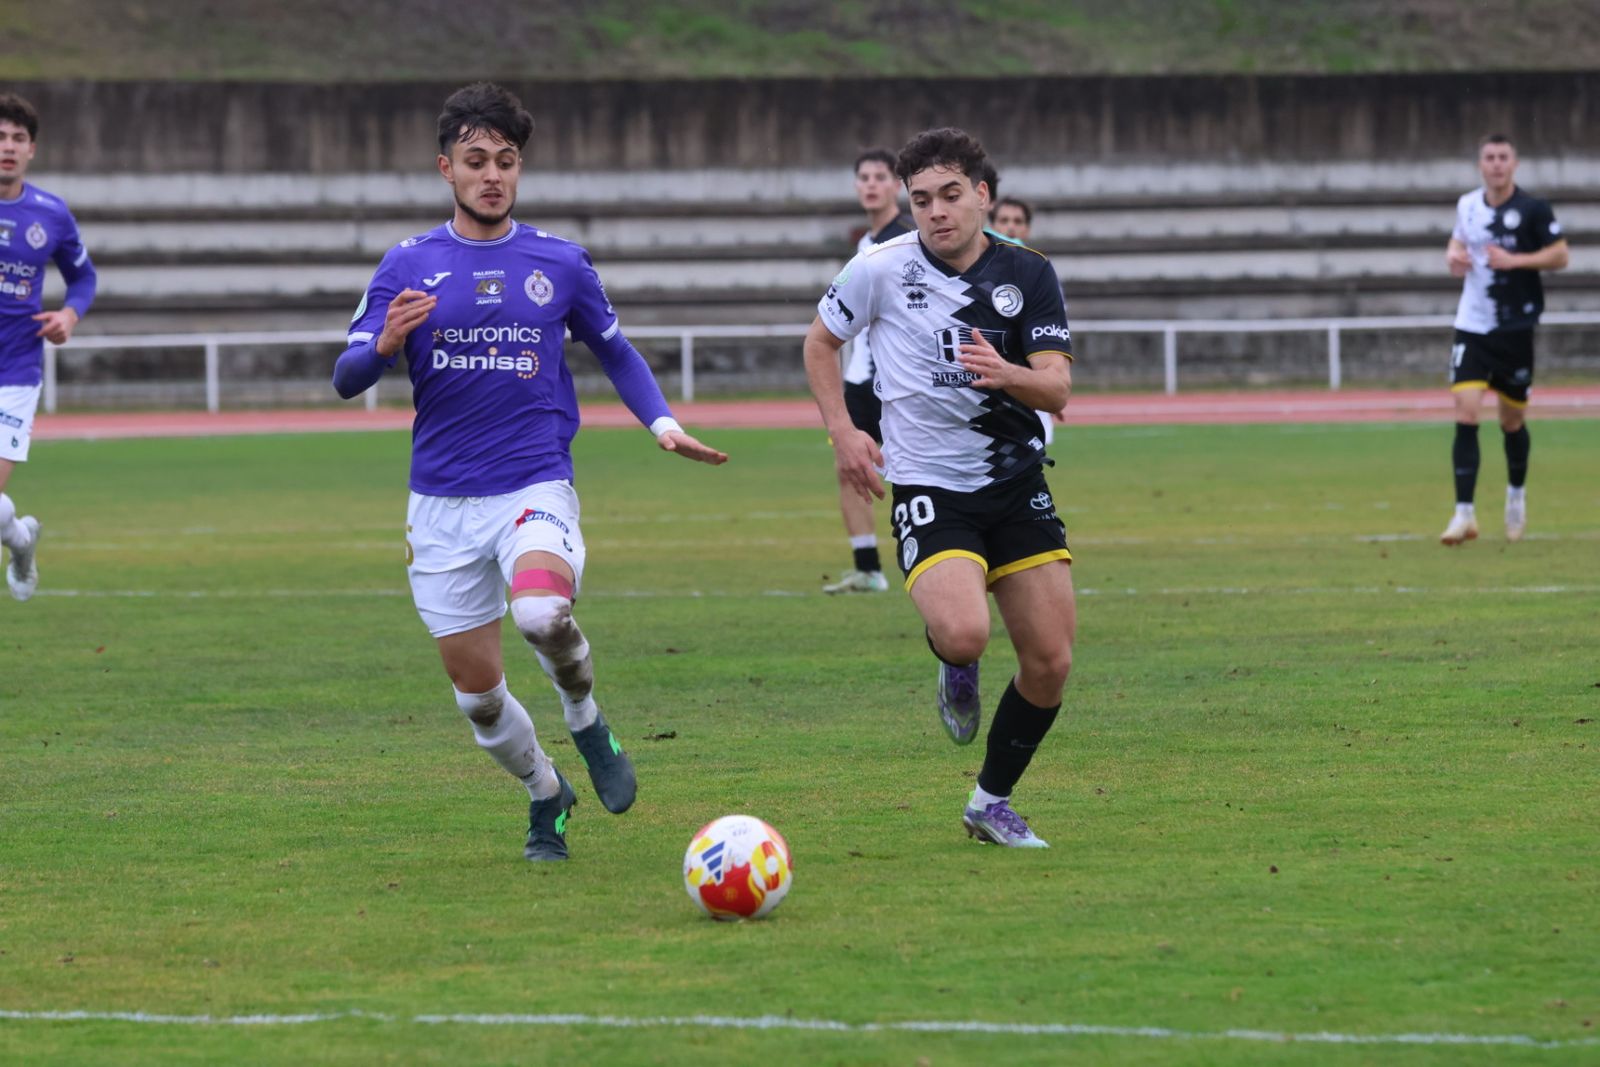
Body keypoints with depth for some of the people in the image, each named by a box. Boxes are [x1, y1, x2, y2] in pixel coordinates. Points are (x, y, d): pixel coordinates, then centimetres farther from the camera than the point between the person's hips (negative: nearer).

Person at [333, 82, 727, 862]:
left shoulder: (560, 263, 4)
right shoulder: (408, 266, 2)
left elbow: (614, 353, 19)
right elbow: (345, 380, -1)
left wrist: (663, 423, 3)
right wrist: (386, 345, -23)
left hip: (536, 486, -2)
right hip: (442, 502, 2)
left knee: (543, 612, -33)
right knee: (476, 689, 4)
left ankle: (585, 719, -1)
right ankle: (546, 797, 32)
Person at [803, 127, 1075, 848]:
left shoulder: (1028, 275, -2)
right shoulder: (881, 268, -6)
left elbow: (1057, 390, -8)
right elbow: (820, 341, 11)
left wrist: (1005, 373, -30)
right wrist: (842, 430, -1)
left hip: (1017, 483, 3)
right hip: (927, 486, -3)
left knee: (1051, 662, 0)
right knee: (963, 633, -29)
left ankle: (992, 802, 22)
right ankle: (956, 672, 11)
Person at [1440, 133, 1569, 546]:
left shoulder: (1533, 209, -8)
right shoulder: (1467, 205, 5)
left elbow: (1559, 256, -8)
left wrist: (1514, 260, -20)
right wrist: (1454, 254, 1)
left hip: (1516, 329, -2)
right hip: (1472, 326, 2)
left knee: (1512, 421, 10)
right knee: (1465, 415, -12)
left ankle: (1517, 493, 38)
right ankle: (1464, 515, -13)